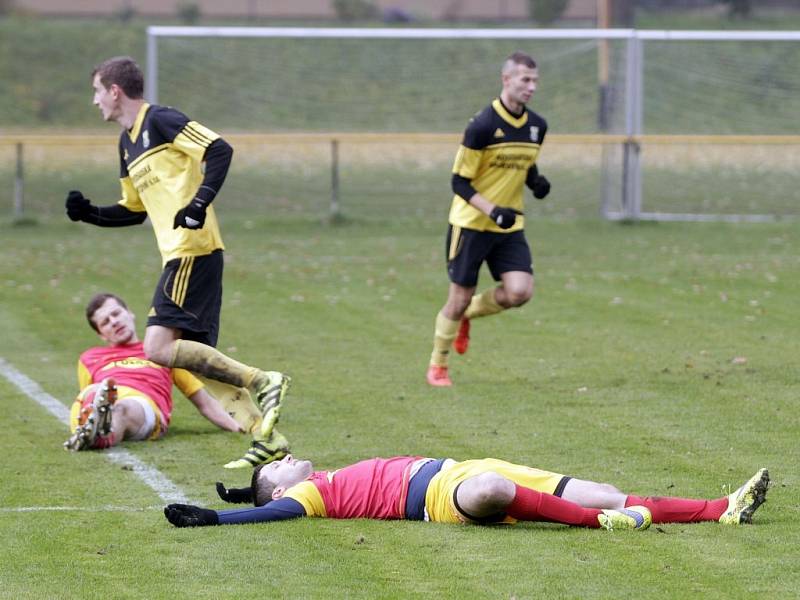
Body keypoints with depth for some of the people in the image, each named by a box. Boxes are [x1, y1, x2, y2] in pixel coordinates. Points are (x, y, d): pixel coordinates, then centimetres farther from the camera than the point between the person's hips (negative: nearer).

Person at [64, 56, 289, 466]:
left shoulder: (161, 121, -7)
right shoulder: (127, 142, 21)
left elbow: (220, 150, -16)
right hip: (180, 254, 10)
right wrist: (89, 214, 15)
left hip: (193, 249, -10)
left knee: (159, 347, -18)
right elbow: (134, 210, 29)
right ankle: (267, 436, 5)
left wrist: (200, 201, -24)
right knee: (200, 356, 7)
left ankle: (262, 382, -18)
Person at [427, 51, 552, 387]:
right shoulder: (482, 126, -17)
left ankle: (468, 313, 18)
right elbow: (460, 182, -14)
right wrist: (492, 211, -26)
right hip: (471, 223, -5)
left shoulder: (537, 127, 3)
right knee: (460, 297, 0)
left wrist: (537, 182, -3)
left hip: (510, 227, 5)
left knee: (520, 291, -12)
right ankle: (437, 366, 21)